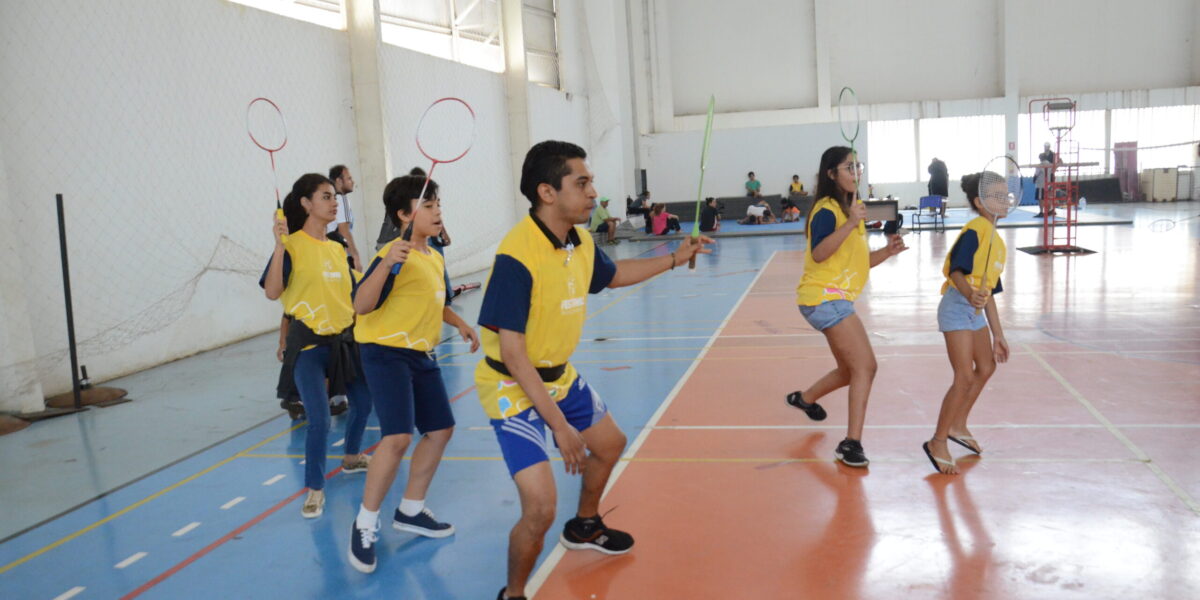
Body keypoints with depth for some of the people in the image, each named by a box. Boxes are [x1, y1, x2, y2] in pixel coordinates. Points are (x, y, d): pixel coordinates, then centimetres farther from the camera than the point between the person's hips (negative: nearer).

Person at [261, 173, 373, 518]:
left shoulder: (337, 248, 9)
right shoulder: (293, 246, -10)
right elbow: (272, 292, -22)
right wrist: (279, 245, -28)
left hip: (344, 338, 7)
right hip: (309, 343, -7)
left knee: (363, 402, 18)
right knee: (319, 420, -12)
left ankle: (351, 457, 43)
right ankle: (314, 489, 6)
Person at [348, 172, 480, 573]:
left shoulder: (436, 258, 8)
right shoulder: (396, 256, -17)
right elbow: (361, 306, -28)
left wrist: (459, 324, 12)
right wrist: (386, 263, -39)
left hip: (422, 355, 9)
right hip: (386, 353, -9)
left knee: (440, 430, 12)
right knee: (398, 437, -20)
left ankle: (411, 511, 30)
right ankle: (365, 525, -2)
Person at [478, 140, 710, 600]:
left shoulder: (581, 243, -4)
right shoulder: (516, 256, -29)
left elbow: (614, 274, 21)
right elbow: (513, 354, -29)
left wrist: (675, 258, 20)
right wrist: (559, 425, -29)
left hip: (560, 377, 9)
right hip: (514, 389, -9)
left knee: (609, 444, 27)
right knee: (540, 507, -19)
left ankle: (584, 528, 55)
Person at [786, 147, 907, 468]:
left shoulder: (848, 208, 17)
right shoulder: (827, 210, -13)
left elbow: (856, 261, 17)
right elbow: (819, 254, -29)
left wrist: (886, 251, 1)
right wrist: (850, 224, -35)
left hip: (835, 300, 10)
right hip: (825, 297, -10)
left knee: (850, 371, 20)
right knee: (865, 367, -16)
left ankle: (804, 398, 42)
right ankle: (852, 443, -13)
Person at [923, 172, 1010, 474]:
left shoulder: (997, 242, 16)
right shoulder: (975, 230, -11)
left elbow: (988, 291, 19)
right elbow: (956, 270, -23)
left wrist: (998, 334, 20)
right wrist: (969, 294, -43)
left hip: (975, 310, 10)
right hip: (957, 307, -10)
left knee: (986, 368, 19)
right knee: (965, 377, -11)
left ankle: (958, 426, 36)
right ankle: (937, 443, 0)